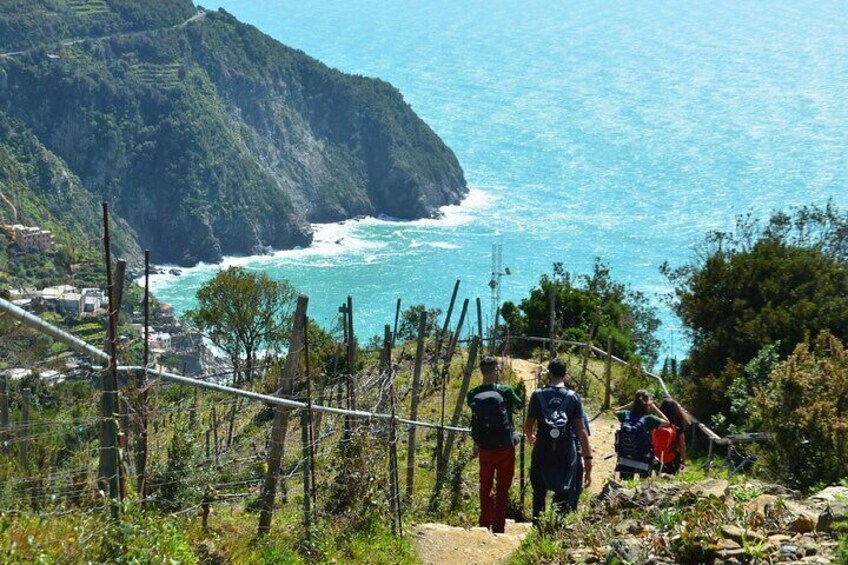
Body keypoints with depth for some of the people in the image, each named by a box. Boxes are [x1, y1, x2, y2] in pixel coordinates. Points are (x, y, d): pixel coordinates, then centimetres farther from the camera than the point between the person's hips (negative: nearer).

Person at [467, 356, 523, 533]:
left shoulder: (473, 395, -4)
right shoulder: (505, 391, -12)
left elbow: (475, 418, 7)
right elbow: (519, 405, 6)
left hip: (484, 447, 3)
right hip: (505, 446, -3)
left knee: (485, 486, 15)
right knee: (503, 487, 5)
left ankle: (485, 524, 17)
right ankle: (498, 527, 4)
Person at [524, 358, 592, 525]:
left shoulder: (538, 395, -2)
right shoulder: (573, 397, -3)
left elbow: (528, 425, 2)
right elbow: (581, 430, -7)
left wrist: (530, 437, 26)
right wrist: (588, 459, -4)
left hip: (542, 453, 0)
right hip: (566, 455, 0)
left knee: (539, 494, 13)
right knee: (564, 496, 9)